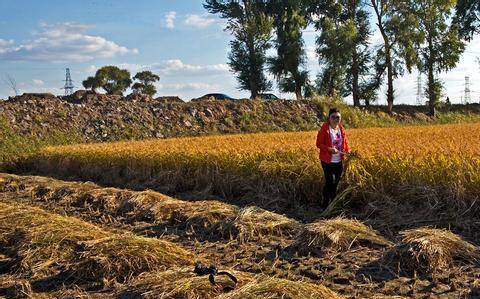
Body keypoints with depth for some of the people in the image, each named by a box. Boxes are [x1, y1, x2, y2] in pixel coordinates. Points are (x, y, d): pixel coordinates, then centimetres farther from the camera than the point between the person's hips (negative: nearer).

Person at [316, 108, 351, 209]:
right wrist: (329, 149, -23)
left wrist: (348, 151, -5)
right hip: (328, 161, -6)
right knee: (330, 182, -5)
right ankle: (325, 204, 11)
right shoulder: (324, 129, -11)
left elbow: (345, 142, 15)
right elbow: (319, 144, -9)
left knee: (336, 182, 13)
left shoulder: (341, 129, 7)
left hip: (339, 162, 6)